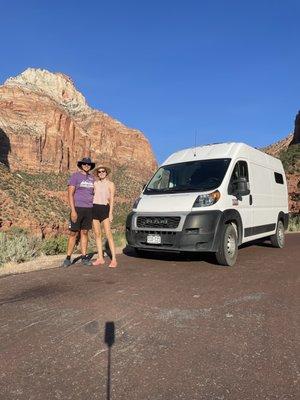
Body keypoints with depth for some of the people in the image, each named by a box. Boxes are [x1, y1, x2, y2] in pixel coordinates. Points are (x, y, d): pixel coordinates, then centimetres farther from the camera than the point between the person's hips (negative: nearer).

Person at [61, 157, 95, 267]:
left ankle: (84, 257, 14)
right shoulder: (75, 176, -2)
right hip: (77, 208, -4)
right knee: (73, 233, -1)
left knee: (84, 233, 9)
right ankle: (68, 258, 7)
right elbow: (70, 194, -7)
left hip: (89, 209, 4)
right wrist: (73, 210, -15)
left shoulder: (92, 178, 13)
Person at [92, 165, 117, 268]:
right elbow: (91, 196, 16)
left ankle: (114, 259, -10)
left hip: (105, 209, -4)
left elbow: (112, 200, 1)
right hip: (95, 209, 4)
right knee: (97, 234, 5)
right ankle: (100, 258, 12)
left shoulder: (110, 184, 5)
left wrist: (110, 213, -8)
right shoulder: (95, 183, 13)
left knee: (108, 234, -10)